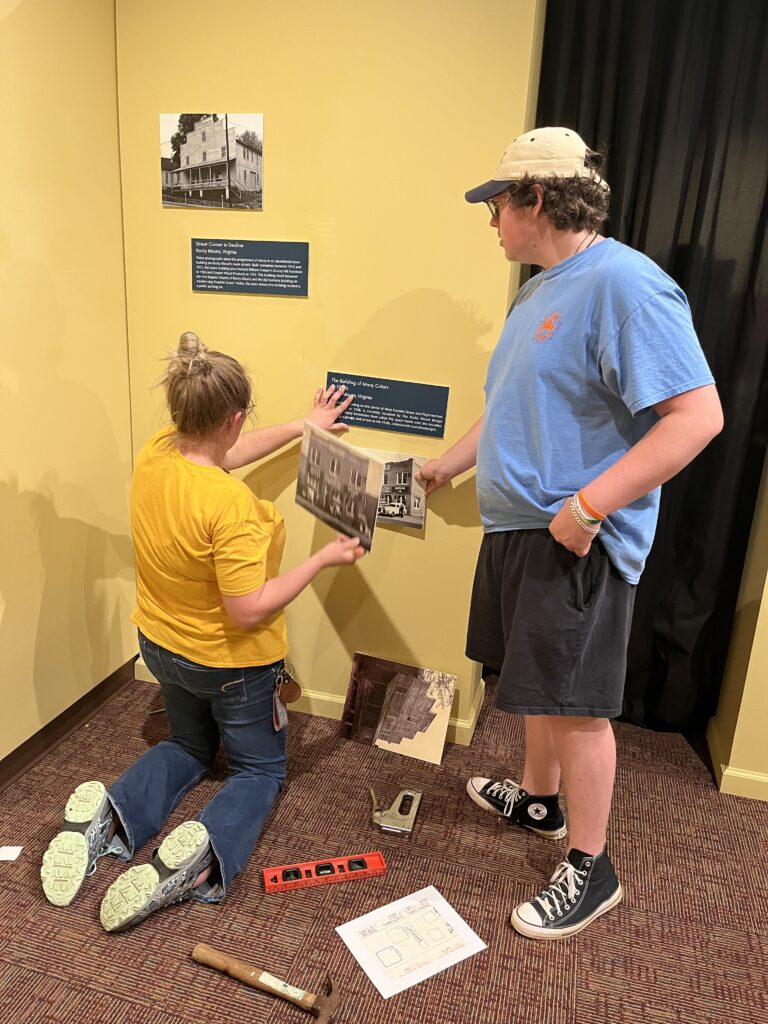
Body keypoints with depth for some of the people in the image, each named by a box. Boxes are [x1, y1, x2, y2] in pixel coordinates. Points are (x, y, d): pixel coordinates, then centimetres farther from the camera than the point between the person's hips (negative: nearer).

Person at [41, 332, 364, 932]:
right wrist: (323, 560, -22)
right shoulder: (230, 505, -36)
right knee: (260, 769, 18)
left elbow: (224, 454, 6)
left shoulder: (154, 455, -13)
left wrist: (304, 426, 16)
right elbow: (248, 611, -31)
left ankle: (107, 814, 4)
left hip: (162, 645, 7)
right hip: (231, 661, -7)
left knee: (190, 747, 31)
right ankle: (204, 853, -12)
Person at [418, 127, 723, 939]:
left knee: (576, 704, 2)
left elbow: (697, 414, -24)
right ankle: (539, 799, 43)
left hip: (576, 544, -9)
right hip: (518, 528, 9)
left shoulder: (624, 285, -18)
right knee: (538, 684, 21)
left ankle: (589, 869, 22)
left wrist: (587, 507, -25)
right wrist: (450, 463, 24)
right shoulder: (538, 291, 13)